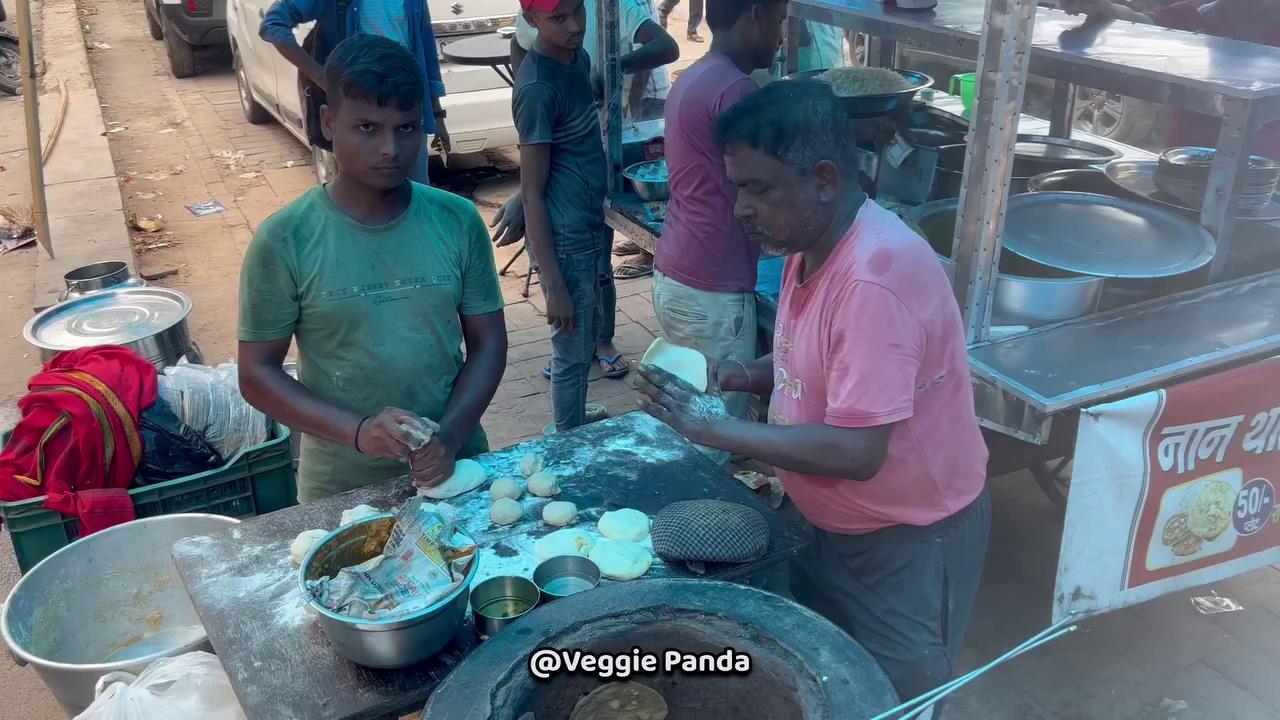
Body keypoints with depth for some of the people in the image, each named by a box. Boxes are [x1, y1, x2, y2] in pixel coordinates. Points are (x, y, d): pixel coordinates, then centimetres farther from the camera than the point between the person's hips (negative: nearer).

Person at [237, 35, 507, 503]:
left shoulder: (457, 221, -7)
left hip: (455, 466, 2)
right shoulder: (285, 240, -13)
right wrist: (357, 431, -22)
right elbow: (257, 373, -9)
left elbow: (487, 344, -2)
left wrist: (450, 436, -17)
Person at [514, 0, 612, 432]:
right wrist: (553, 285, -20)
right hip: (564, 242, -8)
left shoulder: (578, 59, 4)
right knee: (572, 355, 6)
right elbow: (532, 194, -20)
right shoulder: (538, 88, -22)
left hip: (589, 231, 9)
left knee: (584, 344, 21)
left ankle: (579, 435, 39)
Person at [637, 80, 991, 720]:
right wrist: (744, 375, -7)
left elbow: (855, 453, -34)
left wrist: (715, 427, -28)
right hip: (828, 523, 8)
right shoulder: (811, 245, -2)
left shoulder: (877, 277, -32)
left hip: (905, 541, -8)